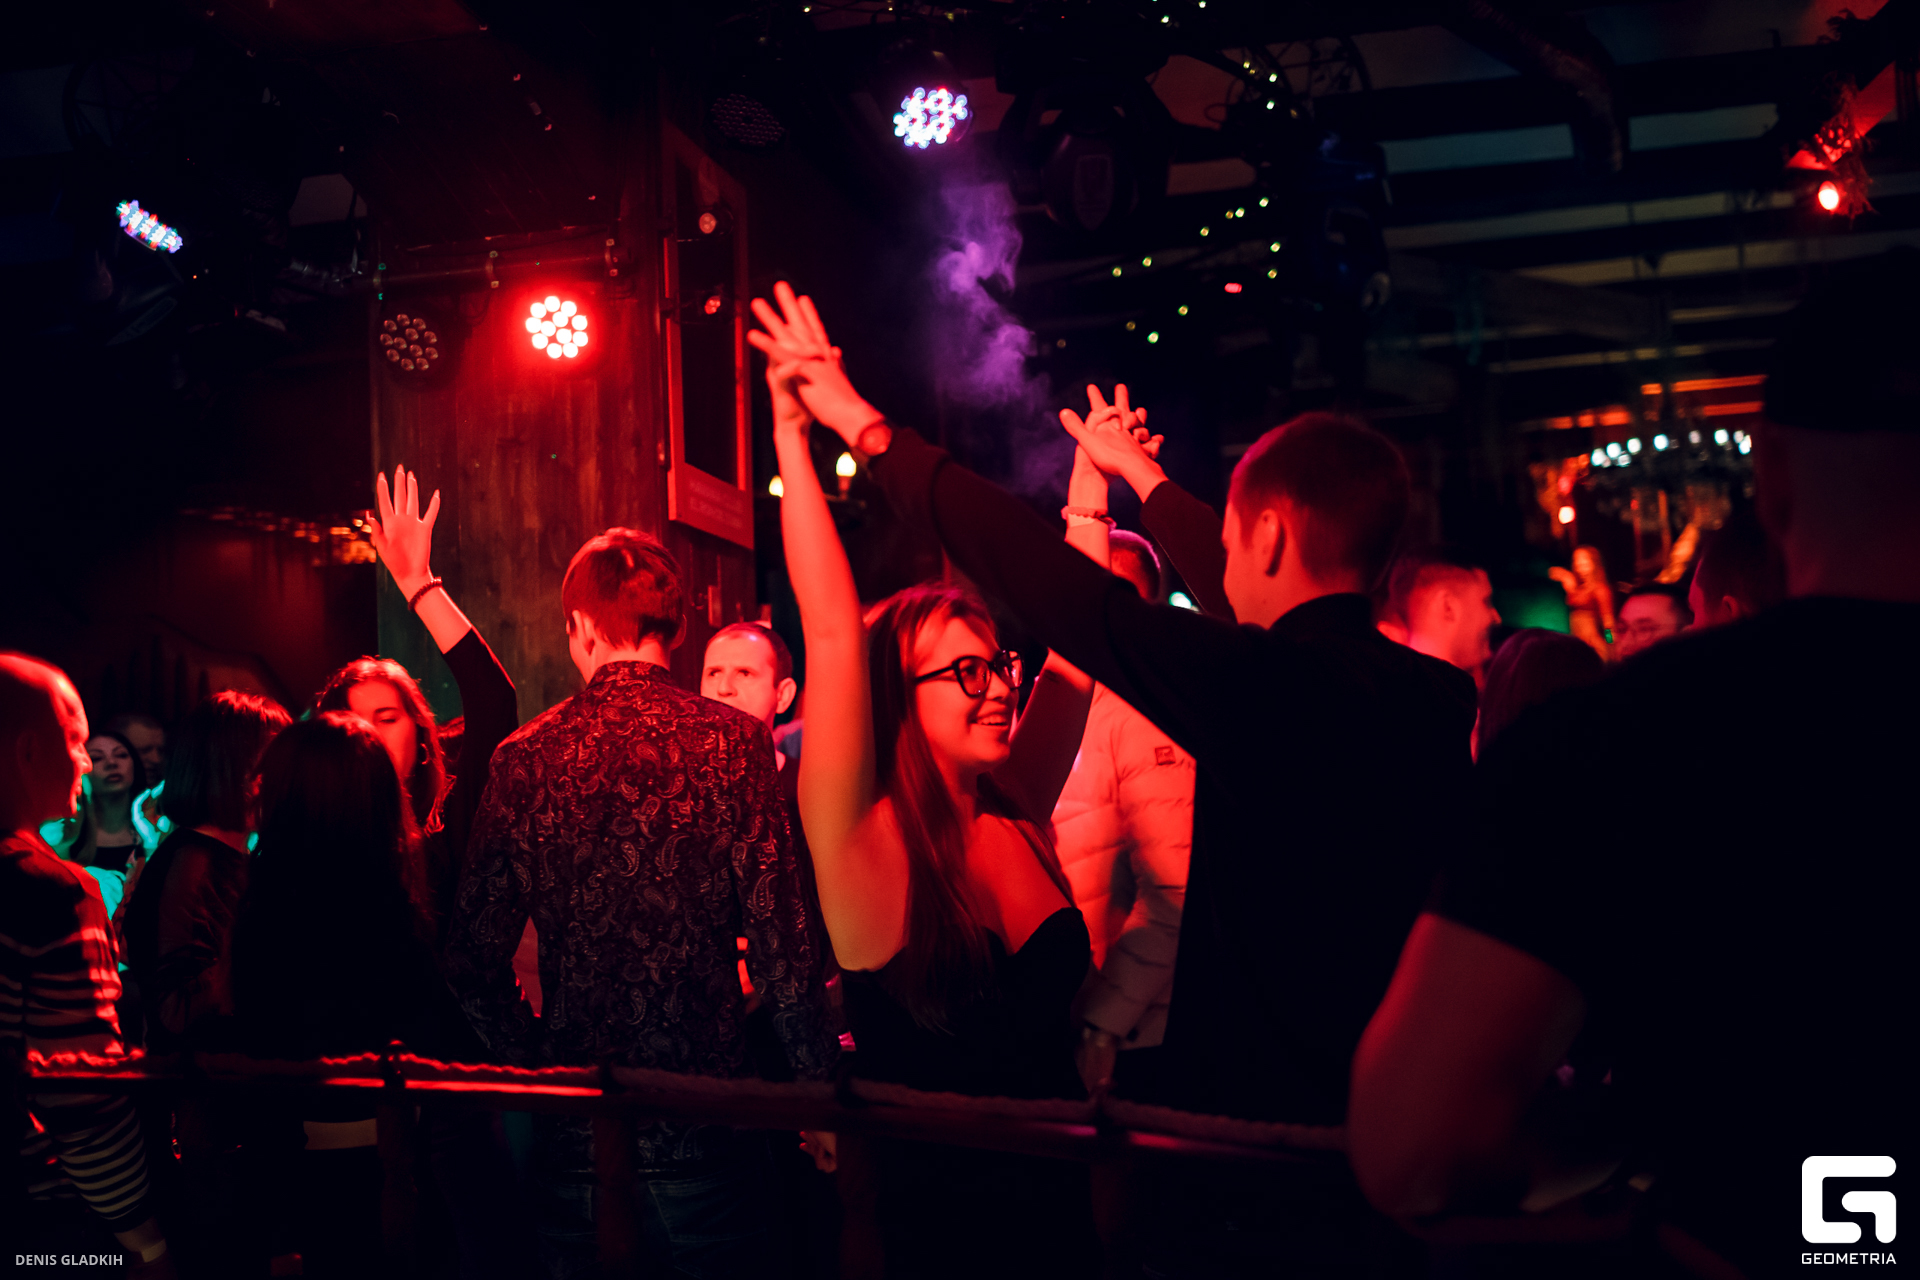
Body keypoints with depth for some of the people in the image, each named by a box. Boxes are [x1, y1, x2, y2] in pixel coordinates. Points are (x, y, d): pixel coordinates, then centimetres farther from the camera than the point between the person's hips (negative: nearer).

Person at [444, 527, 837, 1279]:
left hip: (573, 1133, 3)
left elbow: (474, 961, 0)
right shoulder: (732, 743, -10)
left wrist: (541, 1063, 13)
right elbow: (782, 941, -13)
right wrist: (819, 1084, -3)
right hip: (702, 1124, -2)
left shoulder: (523, 758, -2)